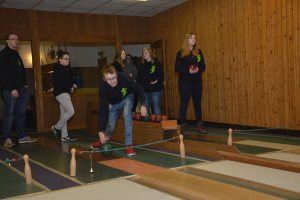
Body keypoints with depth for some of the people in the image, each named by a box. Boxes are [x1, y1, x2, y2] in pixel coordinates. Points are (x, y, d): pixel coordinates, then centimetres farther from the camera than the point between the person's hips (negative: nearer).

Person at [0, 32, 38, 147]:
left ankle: (23, 137, 15)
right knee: (9, 114, -6)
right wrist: (12, 89, -17)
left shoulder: (16, 54, 21)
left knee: (21, 113, 9)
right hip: (10, 90, -8)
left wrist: (25, 84, 13)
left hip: (21, 88, 8)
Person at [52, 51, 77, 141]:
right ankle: (56, 127, -1)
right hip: (61, 93, -10)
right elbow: (62, 83, -21)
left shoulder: (65, 70, 20)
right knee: (70, 111, -16)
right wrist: (72, 86, -6)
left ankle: (64, 136, 12)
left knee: (64, 114, 9)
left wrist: (71, 86, -1)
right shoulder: (58, 70, -11)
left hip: (65, 93, 10)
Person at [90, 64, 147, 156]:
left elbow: (139, 90, -19)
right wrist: (101, 131, -33)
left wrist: (143, 105, -23)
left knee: (127, 114, -29)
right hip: (113, 103, 1)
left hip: (127, 98, -1)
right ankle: (103, 141, 37)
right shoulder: (103, 88, -34)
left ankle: (128, 144, -21)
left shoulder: (124, 78, -38)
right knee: (111, 126, 2)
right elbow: (103, 110, -30)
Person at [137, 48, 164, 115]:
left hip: (155, 89, -5)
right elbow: (138, 77, 16)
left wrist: (157, 81, -22)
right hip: (144, 90, 5)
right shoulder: (142, 65, 16)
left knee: (156, 107, -3)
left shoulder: (157, 63, 2)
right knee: (145, 108, 8)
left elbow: (161, 75, -4)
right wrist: (139, 85, -2)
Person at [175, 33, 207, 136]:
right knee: (184, 104, -1)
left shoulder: (198, 52, 10)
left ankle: (200, 126, 16)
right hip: (184, 82, -4)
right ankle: (183, 127, 4)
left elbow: (203, 66, 9)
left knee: (197, 103, 8)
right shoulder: (181, 53, -2)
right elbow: (177, 68, -6)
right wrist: (188, 71, -20)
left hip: (197, 82, 4)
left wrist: (198, 69, -13)